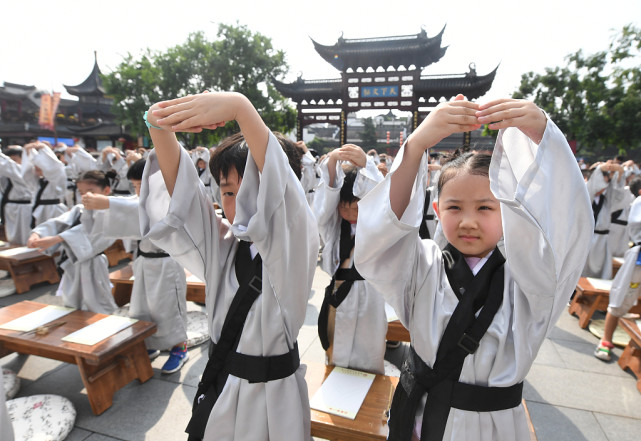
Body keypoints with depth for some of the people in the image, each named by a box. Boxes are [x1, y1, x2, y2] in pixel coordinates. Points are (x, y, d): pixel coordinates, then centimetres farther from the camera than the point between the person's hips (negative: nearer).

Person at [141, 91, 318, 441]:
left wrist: (240, 107, -44)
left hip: (272, 393, -4)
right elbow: (180, 189, -13)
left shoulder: (296, 245, -17)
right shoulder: (222, 244, -2)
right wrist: (160, 126, -29)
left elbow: (279, 191, -36)